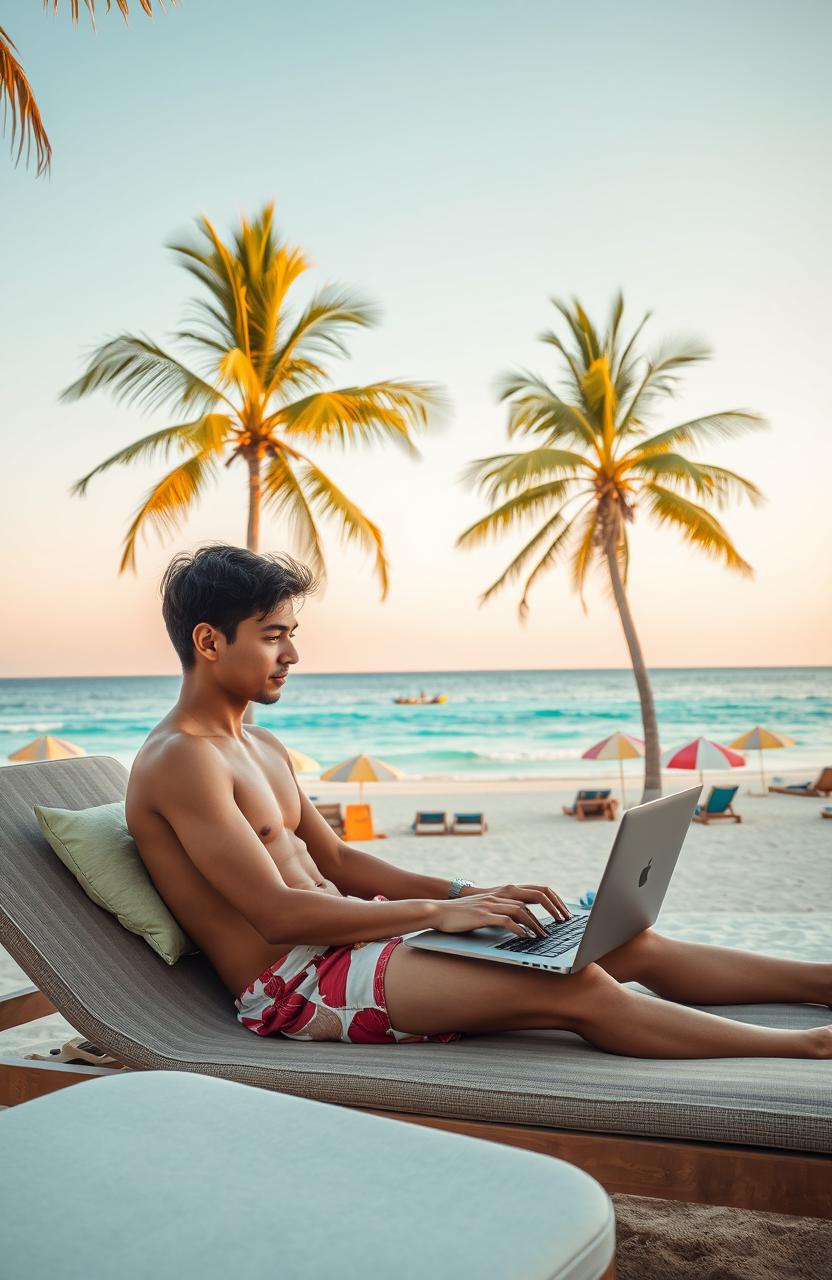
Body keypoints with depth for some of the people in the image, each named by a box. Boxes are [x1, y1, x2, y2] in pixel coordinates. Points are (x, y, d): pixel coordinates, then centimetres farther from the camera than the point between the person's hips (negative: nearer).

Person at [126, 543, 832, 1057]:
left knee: (629, 943, 1)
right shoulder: (179, 760, -14)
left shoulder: (262, 746, 16)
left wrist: (469, 893, 5)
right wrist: (437, 910, -19)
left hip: (341, 938, 9)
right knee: (580, 989, -22)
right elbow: (277, 911, -21)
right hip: (292, 984, -9)